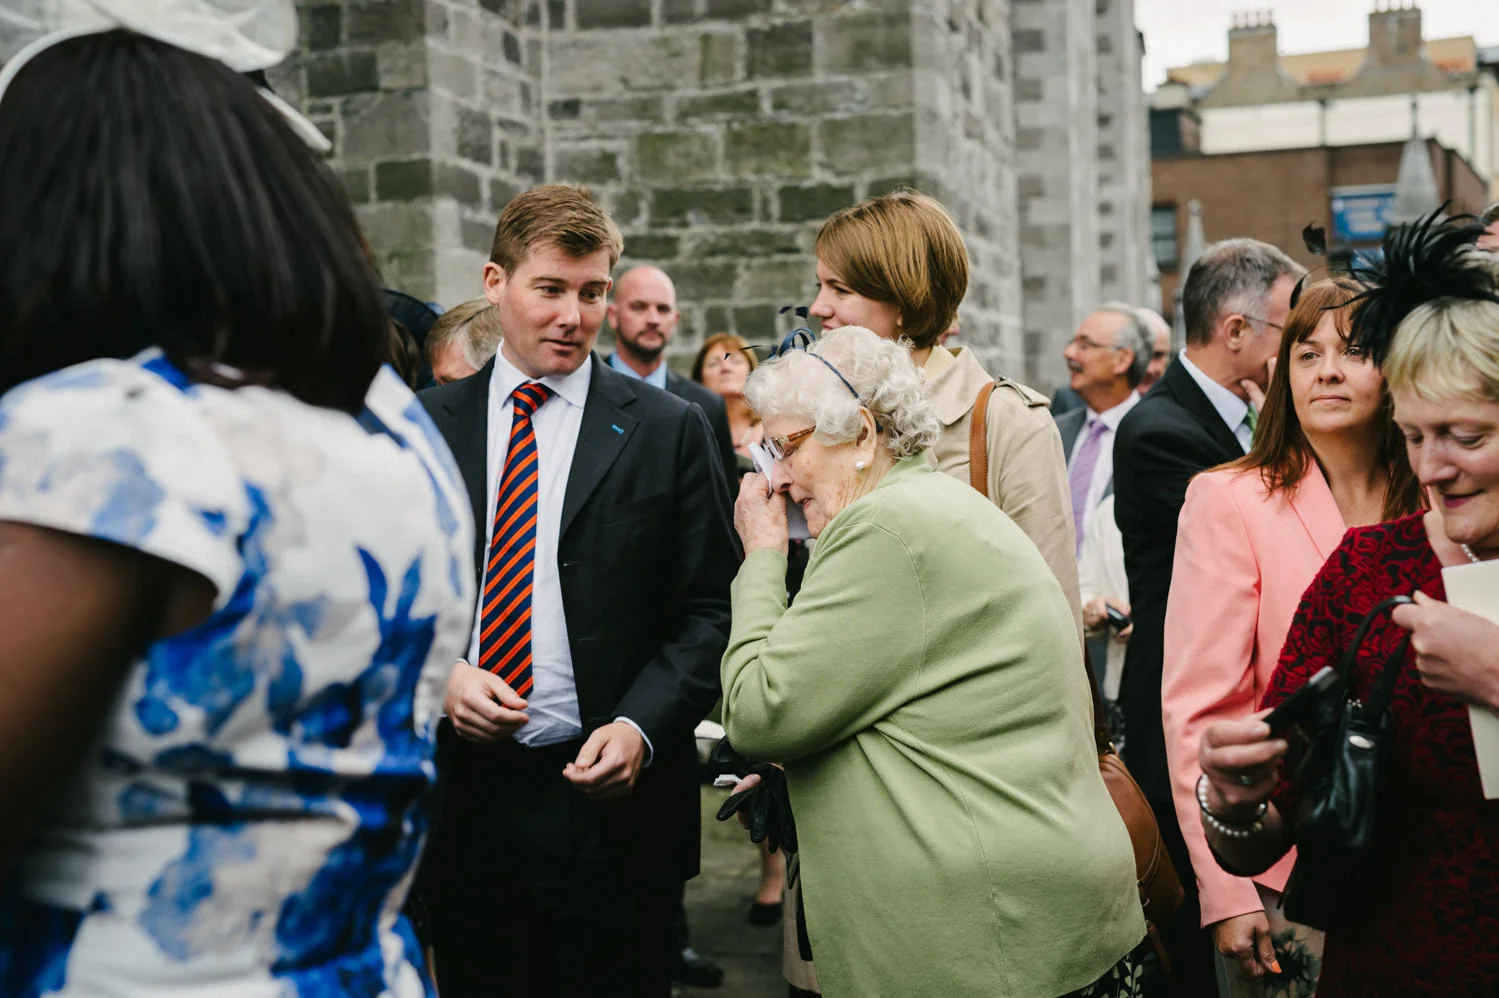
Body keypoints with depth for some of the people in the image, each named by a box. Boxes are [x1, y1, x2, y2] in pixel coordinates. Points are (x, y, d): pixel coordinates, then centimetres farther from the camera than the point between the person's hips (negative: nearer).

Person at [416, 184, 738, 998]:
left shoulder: (667, 431, 0)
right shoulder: (427, 426, 6)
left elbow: (709, 611, -2)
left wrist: (640, 727, -15)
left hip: (608, 790, -2)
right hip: (461, 795, 2)